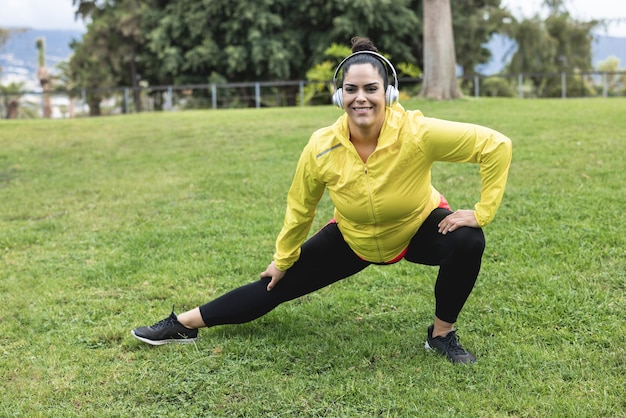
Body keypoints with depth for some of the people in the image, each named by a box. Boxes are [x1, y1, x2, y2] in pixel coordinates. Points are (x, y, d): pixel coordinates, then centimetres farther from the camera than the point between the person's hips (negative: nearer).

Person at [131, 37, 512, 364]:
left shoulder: (417, 134, -35)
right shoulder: (322, 149, -27)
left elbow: (495, 144, -27)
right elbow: (300, 209, -8)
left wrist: (481, 213, -28)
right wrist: (282, 259, 4)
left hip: (419, 227, -1)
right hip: (353, 238, 1)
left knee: (467, 241, -30)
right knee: (280, 285, 2)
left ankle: (442, 334, -6)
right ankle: (184, 324, 16)